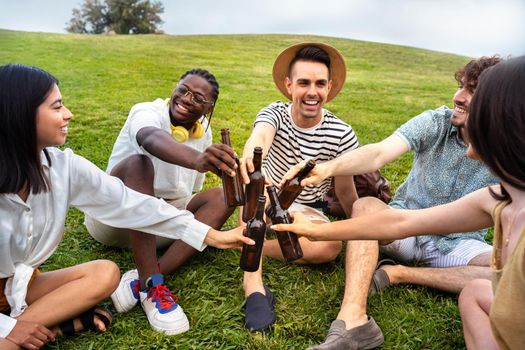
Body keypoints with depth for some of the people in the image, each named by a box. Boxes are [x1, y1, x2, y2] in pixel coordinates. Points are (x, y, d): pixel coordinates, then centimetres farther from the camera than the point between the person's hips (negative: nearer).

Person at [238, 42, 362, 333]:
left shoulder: (342, 135, -15)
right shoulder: (275, 113, -17)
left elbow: (346, 192, -5)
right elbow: (260, 137, -42)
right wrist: (250, 153, -66)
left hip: (306, 211, 1)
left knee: (331, 246, -32)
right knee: (254, 178, -35)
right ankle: (254, 286, -41)